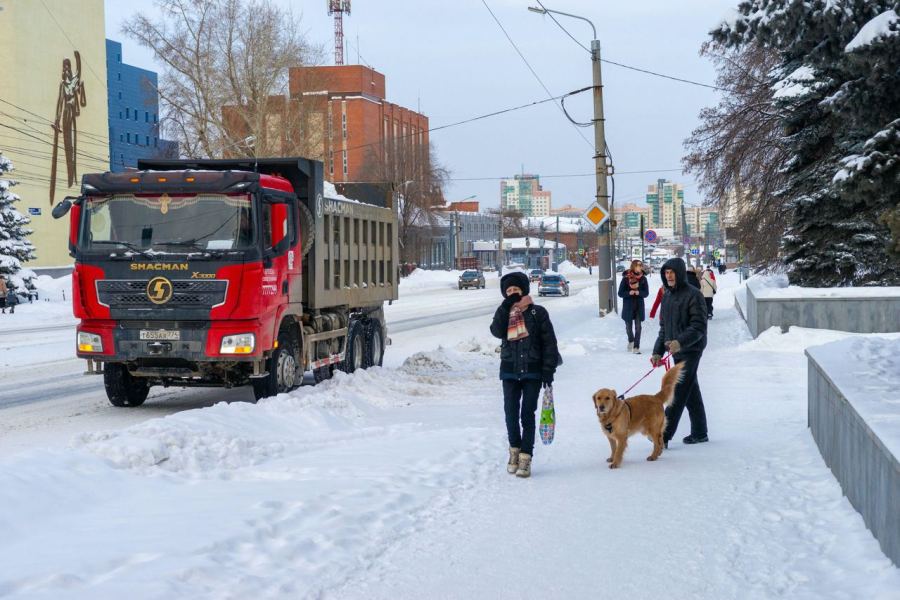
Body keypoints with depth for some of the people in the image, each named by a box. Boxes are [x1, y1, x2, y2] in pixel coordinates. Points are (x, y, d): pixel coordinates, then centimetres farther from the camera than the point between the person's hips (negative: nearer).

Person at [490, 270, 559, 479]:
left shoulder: (537, 312, -1)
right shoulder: (504, 313, 8)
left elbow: (549, 342, -2)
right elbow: (497, 331, -13)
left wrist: (548, 370, -7)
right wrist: (505, 307, -17)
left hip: (533, 371, -3)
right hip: (510, 371, 3)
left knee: (527, 414, -4)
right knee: (511, 413, 4)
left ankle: (525, 458, -1)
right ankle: (514, 450, 24)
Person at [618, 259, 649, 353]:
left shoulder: (643, 278, -2)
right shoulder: (626, 278, -8)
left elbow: (646, 293, -1)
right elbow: (620, 293, -6)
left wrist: (638, 292, -20)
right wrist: (629, 292, -23)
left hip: (639, 306, 1)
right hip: (628, 306, -1)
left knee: (638, 327, -4)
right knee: (628, 326, 11)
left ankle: (636, 347, 1)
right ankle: (631, 340, 40)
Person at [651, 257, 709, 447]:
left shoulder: (693, 295, -12)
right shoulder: (667, 296, 13)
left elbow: (699, 327, -18)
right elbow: (664, 327, 19)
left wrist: (680, 342, -31)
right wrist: (658, 351, 12)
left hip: (690, 351, -8)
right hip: (677, 351, 8)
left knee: (678, 393, -10)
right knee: (691, 392, 14)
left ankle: (663, 435, -14)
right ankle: (699, 433, 22)